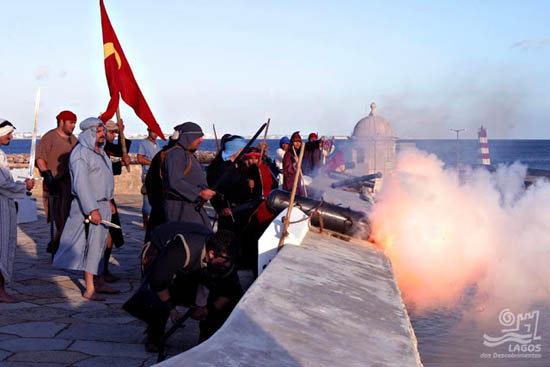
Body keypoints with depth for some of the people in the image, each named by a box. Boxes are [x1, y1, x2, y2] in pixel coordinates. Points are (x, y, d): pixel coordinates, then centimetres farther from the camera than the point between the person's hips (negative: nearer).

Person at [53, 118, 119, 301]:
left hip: (101, 205, 9)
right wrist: (93, 209, -26)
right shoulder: (81, 154, -16)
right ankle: (89, 290, -4)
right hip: (89, 205, -9)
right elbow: (81, 184, -22)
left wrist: (108, 201, 22)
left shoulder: (99, 151, 15)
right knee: (92, 245, -9)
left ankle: (100, 283, 23)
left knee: (100, 244, 14)